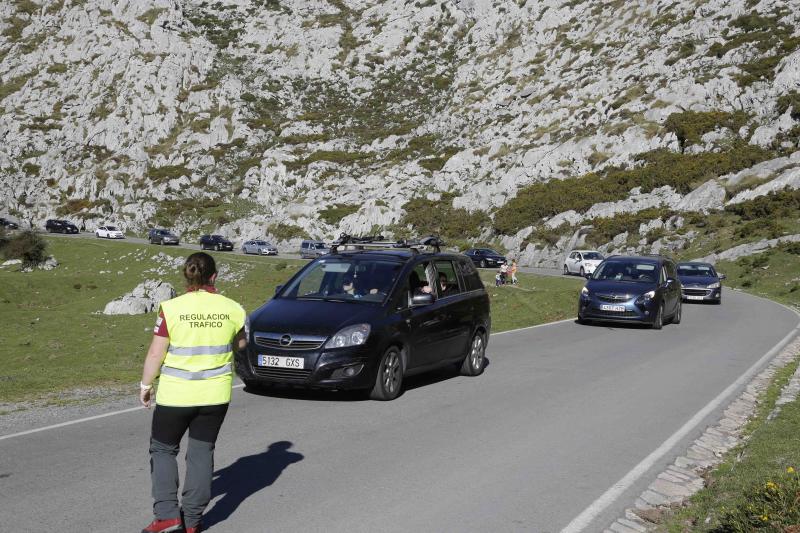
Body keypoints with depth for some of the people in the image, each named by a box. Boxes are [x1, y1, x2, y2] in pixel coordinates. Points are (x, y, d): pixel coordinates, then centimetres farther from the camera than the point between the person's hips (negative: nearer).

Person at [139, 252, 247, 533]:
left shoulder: (171, 309, -12)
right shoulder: (231, 308, -5)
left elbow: (155, 353, -9)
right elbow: (241, 343, 13)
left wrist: (146, 385, 4)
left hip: (175, 394, -2)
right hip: (215, 394, 2)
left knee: (163, 449, 14)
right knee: (201, 453, 12)